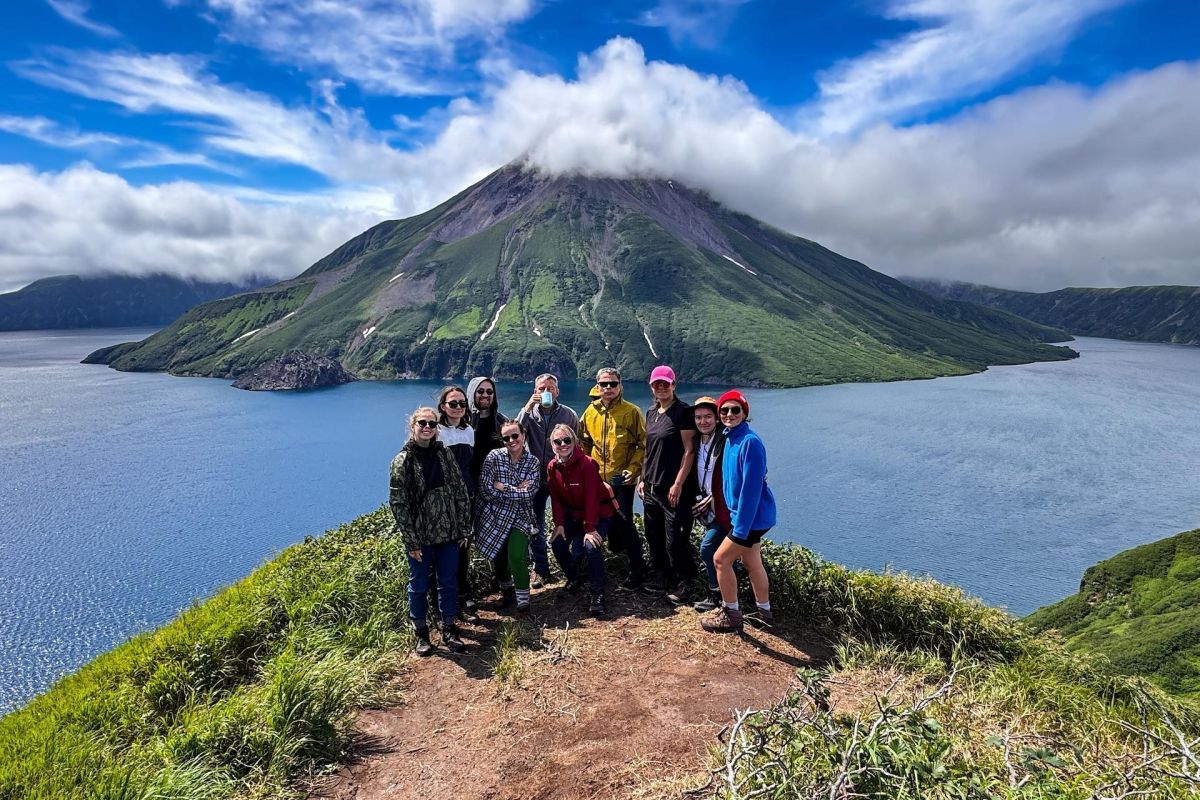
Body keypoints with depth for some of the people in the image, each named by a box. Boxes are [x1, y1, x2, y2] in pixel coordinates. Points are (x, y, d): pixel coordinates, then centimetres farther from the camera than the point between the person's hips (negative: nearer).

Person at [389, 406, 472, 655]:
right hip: (419, 535, -3)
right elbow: (398, 503, -10)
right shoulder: (403, 460, -8)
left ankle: (449, 630, 27)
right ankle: (421, 634, 28)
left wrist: (464, 527, 1)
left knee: (449, 583, 11)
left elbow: (460, 491, 5)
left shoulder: (444, 454, 2)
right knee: (419, 585, 11)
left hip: (448, 532, 3)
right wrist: (411, 541, -12)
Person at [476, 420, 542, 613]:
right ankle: (507, 590, 42)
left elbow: (530, 492, -15)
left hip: (520, 517, -1)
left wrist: (503, 488, -16)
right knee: (498, 557, 13)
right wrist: (517, 490, -16)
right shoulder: (494, 457, -8)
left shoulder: (533, 462, -4)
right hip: (495, 516, 1)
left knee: (516, 557, -17)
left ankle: (523, 599, 0)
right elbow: (485, 489, -16)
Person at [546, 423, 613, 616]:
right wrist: (559, 524, -10)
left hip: (599, 514, -6)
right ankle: (574, 579, 20)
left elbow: (591, 498, -25)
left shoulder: (587, 464, -24)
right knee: (557, 543, -9)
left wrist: (590, 528, -26)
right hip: (573, 514, 6)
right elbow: (556, 498, -1)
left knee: (591, 546, -27)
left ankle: (597, 595, -15)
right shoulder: (552, 467, -6)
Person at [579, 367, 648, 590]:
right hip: (596, 478, 5)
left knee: (623, 522, -3)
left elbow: (643, 444, -6)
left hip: (621, 479, -5)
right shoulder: (590, 411, 5)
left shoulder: (632, 411, -7)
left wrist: (633, 468, -15)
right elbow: (584, 442, 16)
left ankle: (637, 568, 9)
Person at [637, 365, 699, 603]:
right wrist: (642, 479, 13)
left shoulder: (683, 411, -10)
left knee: (675, 539, -2)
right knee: (654, 536, 14)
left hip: (674, 488, -7)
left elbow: (689, 450, -13)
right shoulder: (651, 412, 12)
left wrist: (678, 484, -17)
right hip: (651, 487, 7)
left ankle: (682, 583, 15)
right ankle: (663, 577, 30)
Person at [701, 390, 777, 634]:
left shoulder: (750, 442, -23)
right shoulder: (730, 439, 5)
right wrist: (738, 519, 15)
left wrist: (741, 527, -23)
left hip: (754, 515, -8)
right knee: (751, 562, 19)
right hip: (749, 514, 8)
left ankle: (731, 615, 12)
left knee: (720, 559, -3)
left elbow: (751, 487, -25)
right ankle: (763, 611, 35)